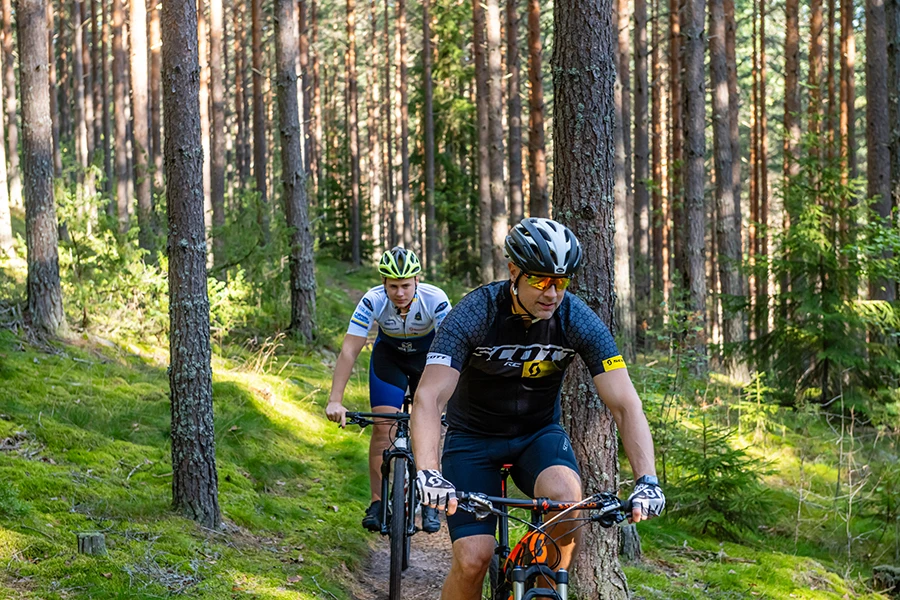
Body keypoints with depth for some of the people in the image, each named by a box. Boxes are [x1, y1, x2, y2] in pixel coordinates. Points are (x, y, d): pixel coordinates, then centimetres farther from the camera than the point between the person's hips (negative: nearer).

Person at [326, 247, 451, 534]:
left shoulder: (435, 300, -33)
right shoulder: (373, 301, -30)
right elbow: (349, 351, -33)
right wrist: (335, 401, -42)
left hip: (427, 356, 0)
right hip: (389, 356, 0)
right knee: (383, 427, -13)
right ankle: (377, 504, -7)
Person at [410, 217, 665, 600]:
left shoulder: (578, 320, -18)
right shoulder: (475, 314, -25)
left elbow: (625, 404, -21)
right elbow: (429, 397, -33)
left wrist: (647, 480, -36)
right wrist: (427, 473, -49)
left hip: (539, 434, 2)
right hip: (474, 437, -2)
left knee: (565, 495, -32)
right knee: (472, 559, -18)